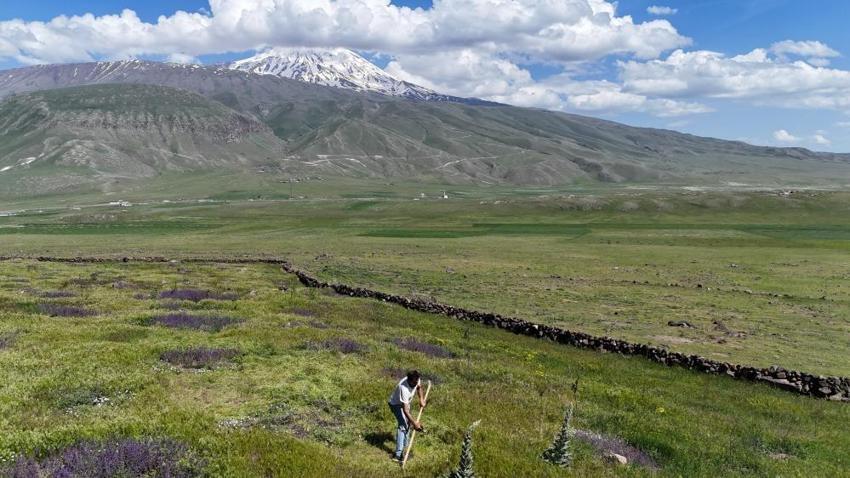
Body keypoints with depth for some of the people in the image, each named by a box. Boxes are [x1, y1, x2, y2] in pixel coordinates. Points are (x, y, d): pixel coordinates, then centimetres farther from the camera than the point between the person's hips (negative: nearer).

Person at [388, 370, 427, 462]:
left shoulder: (415, 380, -21)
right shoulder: (404, 389, -42)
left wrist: (421, 399, -6)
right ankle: (398, 454, -21)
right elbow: (405, 410, -39)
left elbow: (419, 387, 7)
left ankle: (404, 447, 40)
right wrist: (414, 423, -37)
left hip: (405, 402, 9)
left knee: (408, 423, 20)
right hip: (396, 404, -9)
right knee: (403, 426, -20)